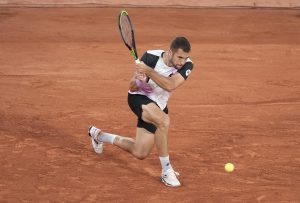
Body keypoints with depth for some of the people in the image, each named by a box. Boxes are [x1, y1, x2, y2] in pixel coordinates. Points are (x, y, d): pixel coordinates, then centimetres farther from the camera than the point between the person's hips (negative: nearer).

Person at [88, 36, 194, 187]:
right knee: (163, 121, -37)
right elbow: (132, 87, -16)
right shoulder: (150, 57, -24)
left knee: (140, 154, 12)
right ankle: (166, 171, -23)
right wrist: (139, 81, -38)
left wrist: (149, 71, -45)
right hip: (139, 98, -5)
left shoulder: (186, 65, -20)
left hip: (157, 107, 5)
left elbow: (170, 85, -38)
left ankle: (98, 135, 35)